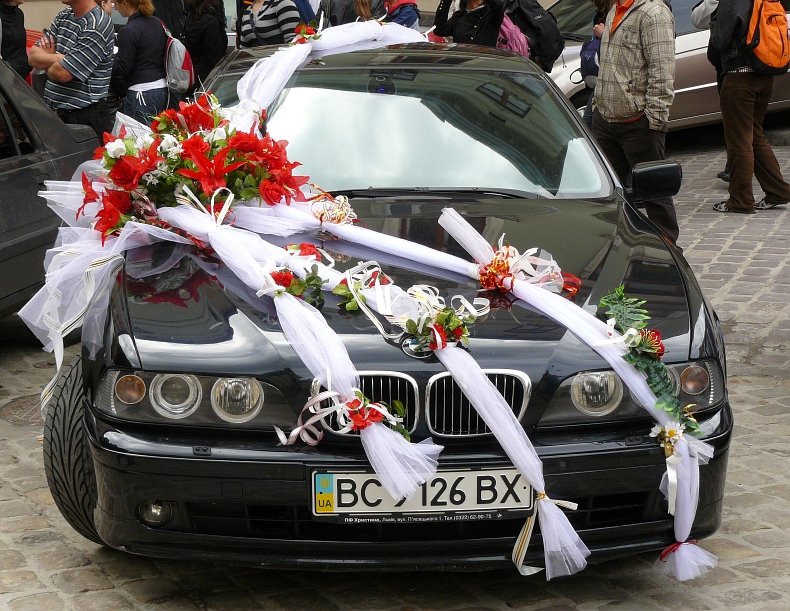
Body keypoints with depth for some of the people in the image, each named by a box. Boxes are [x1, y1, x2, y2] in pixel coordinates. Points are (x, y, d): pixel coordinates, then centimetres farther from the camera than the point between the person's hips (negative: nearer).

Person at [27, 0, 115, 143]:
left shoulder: (97, 26, -17)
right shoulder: (63, 16, 10)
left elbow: (62, 73, -19)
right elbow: (32, 56, 7)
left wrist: (46, 59, 3)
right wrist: (60, 58, -11)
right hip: (55, 113, 8)